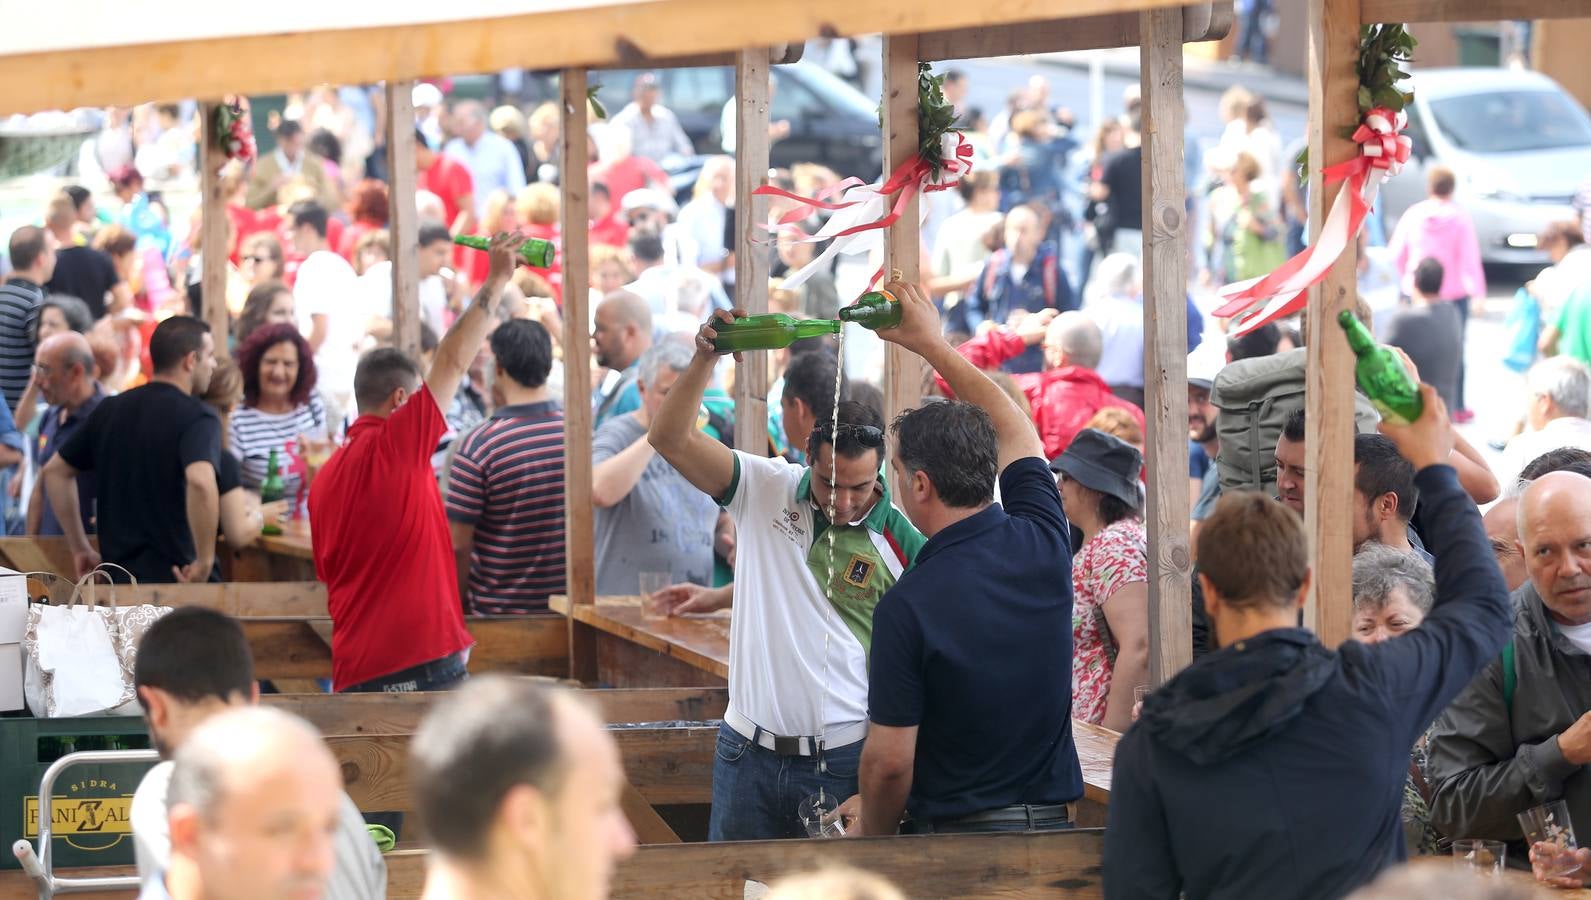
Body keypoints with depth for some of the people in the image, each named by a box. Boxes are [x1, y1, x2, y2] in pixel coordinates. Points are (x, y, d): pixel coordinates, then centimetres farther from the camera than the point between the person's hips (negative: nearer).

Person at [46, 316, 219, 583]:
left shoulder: (110, 409, 11)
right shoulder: (197, 417, -11)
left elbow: (56, 472, 17)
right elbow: (200, 482, -30)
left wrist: (80, 548, 19)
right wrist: (205, 561, -20)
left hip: (117, 580, 6)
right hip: (178, 578, -6)